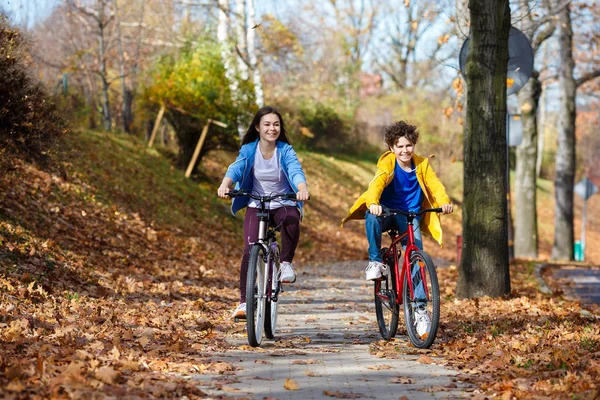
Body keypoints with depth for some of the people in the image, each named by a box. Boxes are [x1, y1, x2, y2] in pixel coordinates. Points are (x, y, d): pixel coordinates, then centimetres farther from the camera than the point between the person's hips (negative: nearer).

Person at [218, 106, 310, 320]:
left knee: (291, 219, -37)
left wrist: (302, 188, -47)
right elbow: (235, 169, -20)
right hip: (256, 206, 1)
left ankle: (286, 263, -14)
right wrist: (224, 185, -43)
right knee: (250, 251, -16)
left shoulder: (286, 150, -7)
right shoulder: (249, 150, -5)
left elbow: (295, 171, -24)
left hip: (283, 204, -1)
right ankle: (244, 302, -8)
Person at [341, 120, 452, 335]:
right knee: (372, 217, -38)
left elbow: (435, 184, -13)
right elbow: (377, 184, -29)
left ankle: (419, 309, -4)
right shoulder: (387, 163, -12)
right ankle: (375, 261, -20)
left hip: (410, 216, 3)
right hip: (386, 212, -2)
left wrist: (444, 201, -35)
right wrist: (373, 203, -51)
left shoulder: (422, 164, 0)